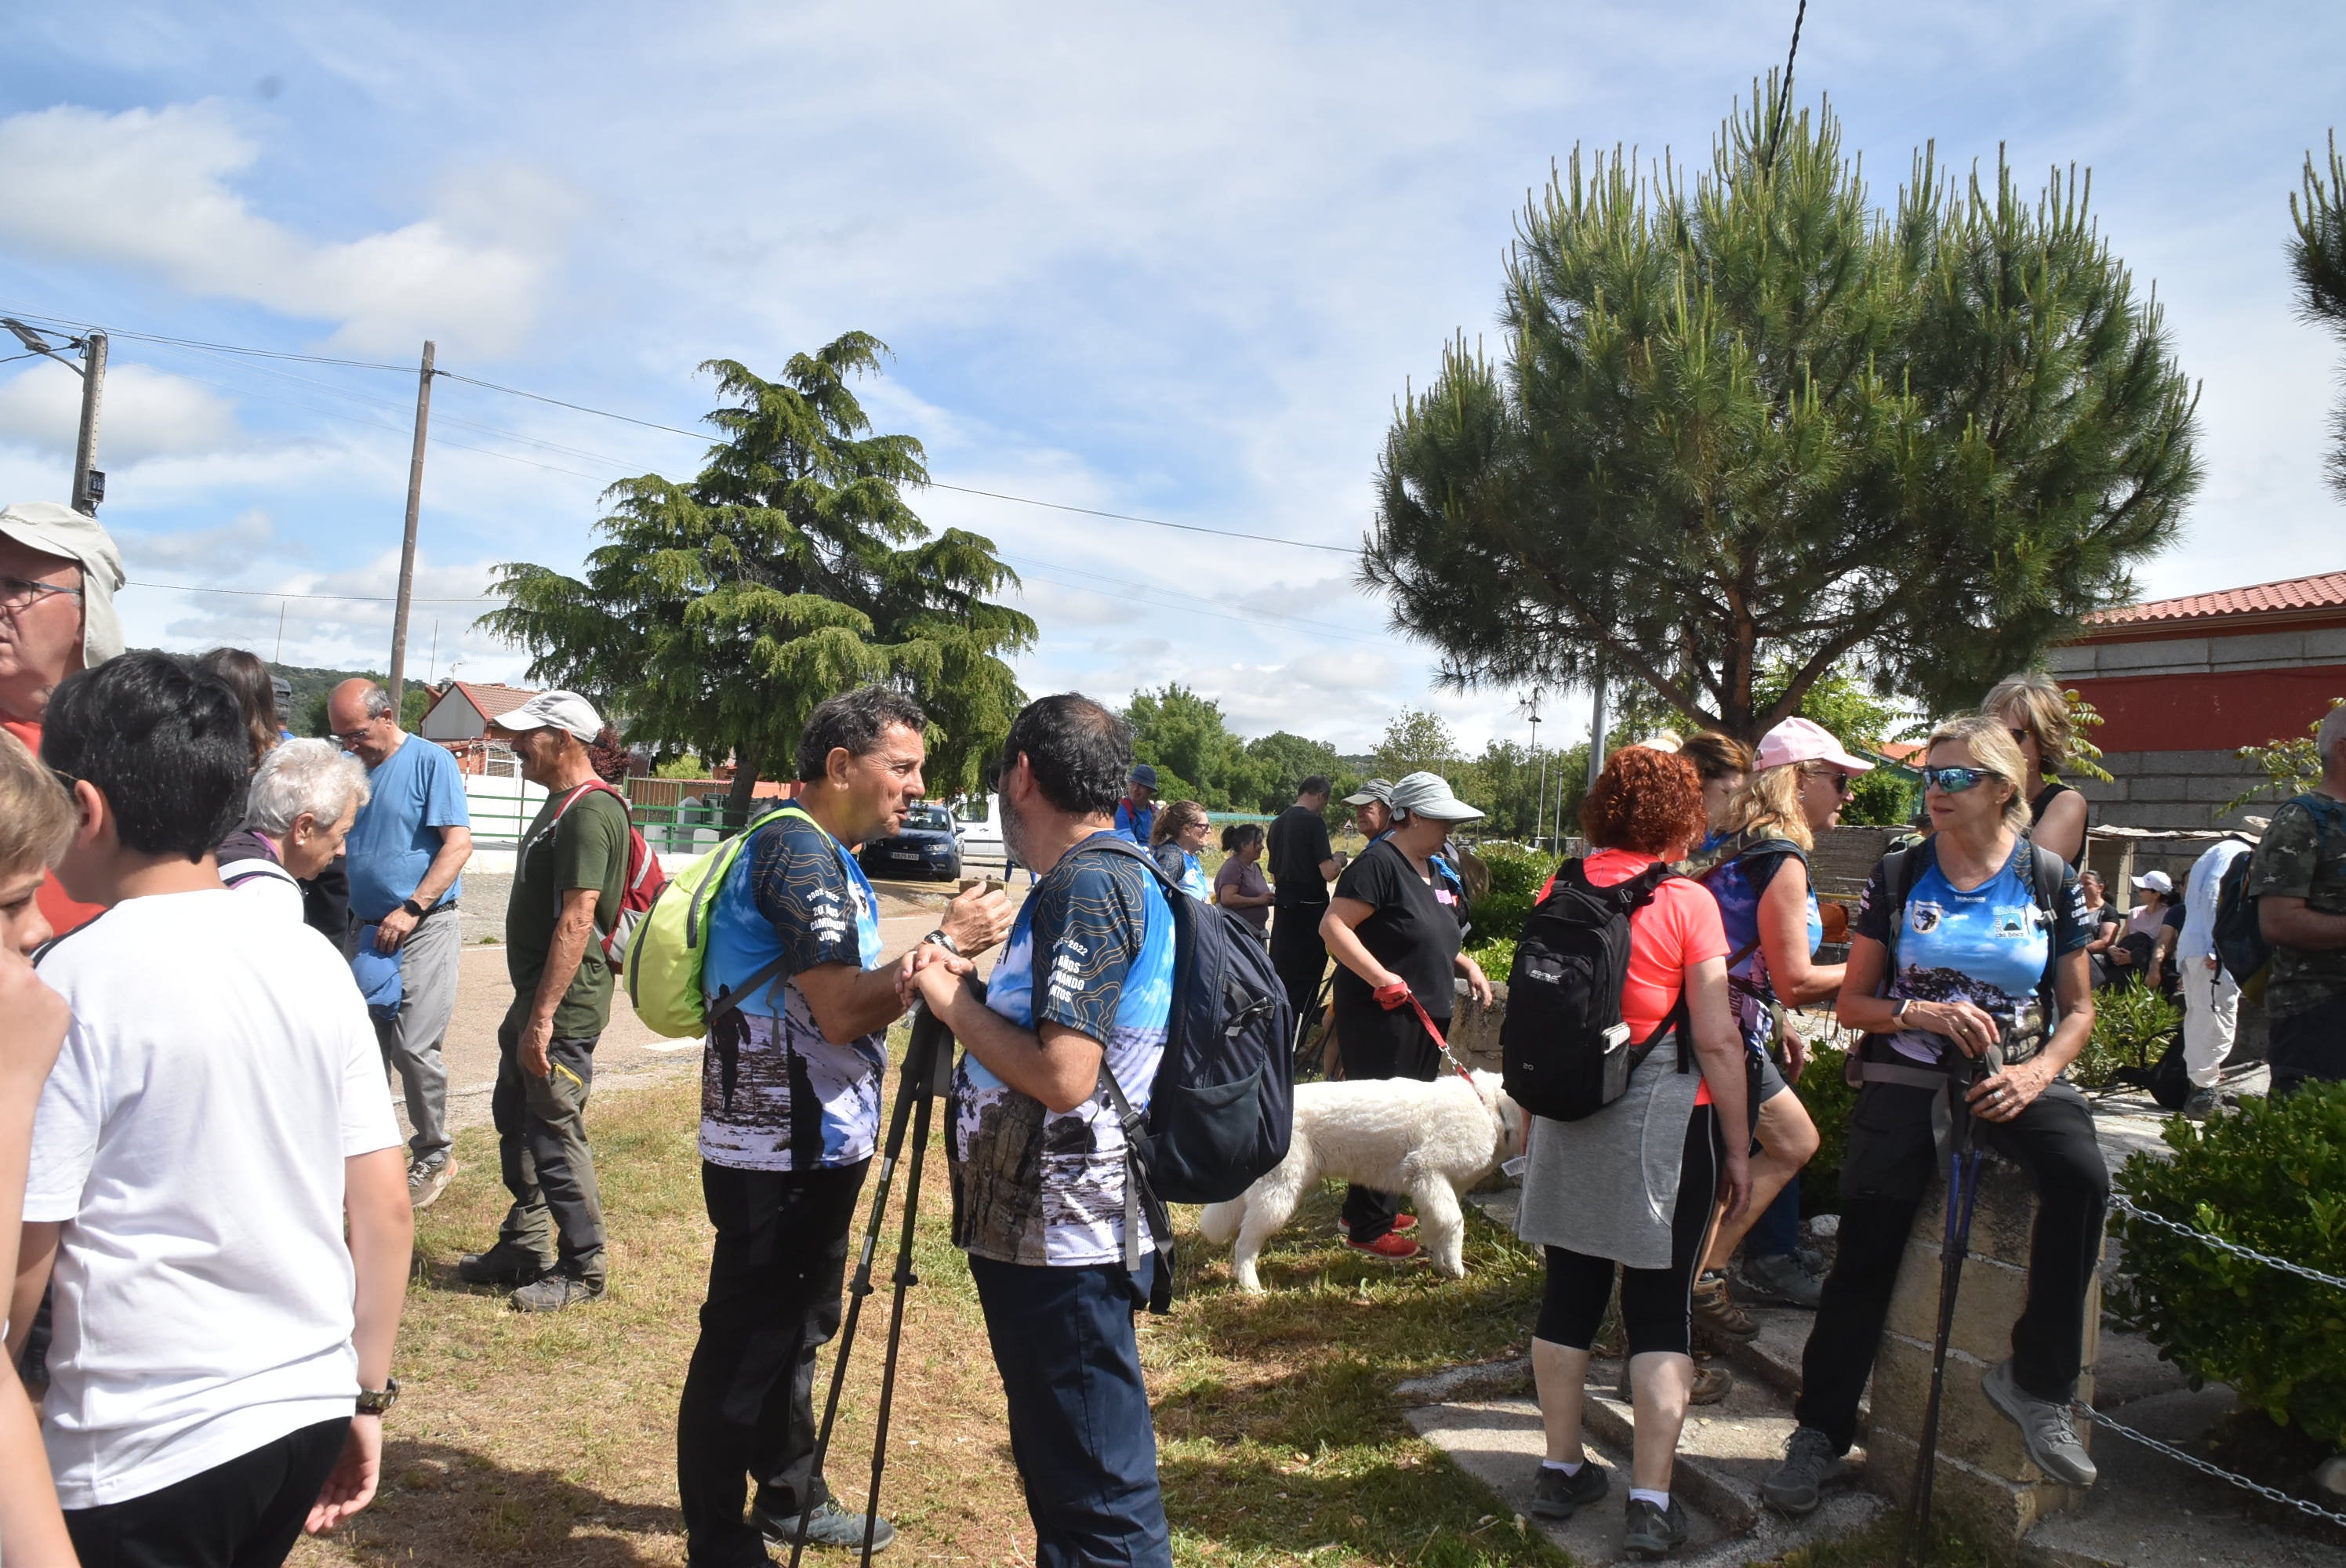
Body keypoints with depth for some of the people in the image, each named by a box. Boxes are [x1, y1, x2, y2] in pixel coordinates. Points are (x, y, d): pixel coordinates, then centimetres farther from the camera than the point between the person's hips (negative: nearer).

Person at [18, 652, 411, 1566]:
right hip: (308, 1408, 5)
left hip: (146, 1448, -5)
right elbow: (386, 1208, 3)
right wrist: (365, 1395, 13)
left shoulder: (77, 981, -13)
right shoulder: (315, 963, 1)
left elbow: (24, 1247, -10)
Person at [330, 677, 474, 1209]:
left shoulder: (430, 761, -9)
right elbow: (346, 845, 21)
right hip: (368, 927, 7)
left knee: (414, 1048, -8)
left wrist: (410, 909, -19)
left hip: (423, 927, -6)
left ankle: (433, 1156, 9)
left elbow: (458, 844, -15)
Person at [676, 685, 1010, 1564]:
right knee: (746, 1345, 0)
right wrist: (945, 942, -20)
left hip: (813, 1145, 11)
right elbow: (842, 1009, -26)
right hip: (779, 1151, -11)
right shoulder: (797, 850, -18)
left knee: (794, 1329, 21)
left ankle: (791, 1498, 36)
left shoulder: (826, 854, 14)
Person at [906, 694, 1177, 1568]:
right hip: (1044, 1232, 10)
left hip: (1067, 1242, -10)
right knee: (1064, 1473, 22)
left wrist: (952, 1003, -15)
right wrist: (971, 994, 9)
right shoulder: (1105, 878, 13)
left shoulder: (1087, 886, -18)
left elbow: (1063, 1075, -28)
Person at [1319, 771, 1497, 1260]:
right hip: (1381, 1017, -10)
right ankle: (1367, 1228, 9)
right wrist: (1383, 978, -28)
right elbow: (1333, 926, -23)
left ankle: (1379, 1207, 31)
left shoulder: (1428, 868, 14)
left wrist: (1465, 964, 9)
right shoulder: (1379, 864, -16)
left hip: (1424, 1018, 10)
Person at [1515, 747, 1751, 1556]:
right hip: (1662, 1122, -4)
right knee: (1660, 1308, 4)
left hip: (1568, 1117, 4)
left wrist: (1530, 1112, 20)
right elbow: (1717, 1041, -10)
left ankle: (1562, 1470, 24)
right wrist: (1737, 1148, -1)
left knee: (1569, 1291, 13)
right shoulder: (1688, 902, -10)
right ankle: (1650, 1503, 7)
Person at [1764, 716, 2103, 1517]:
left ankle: (2035, 1379, -12)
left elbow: (2078, 1009, 8)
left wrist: (2034, 1074, -10)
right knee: (1866, 1253, -5)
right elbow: (1852, 1003, 5)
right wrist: (1928, 1013, -14)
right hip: (1906, 1078, 0)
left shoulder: (2050, 881, 3)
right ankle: (1819, 1431, 10)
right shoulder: (1898, 876, 3)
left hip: (2013, 1077, 0)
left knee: (2082, 1177, -30)